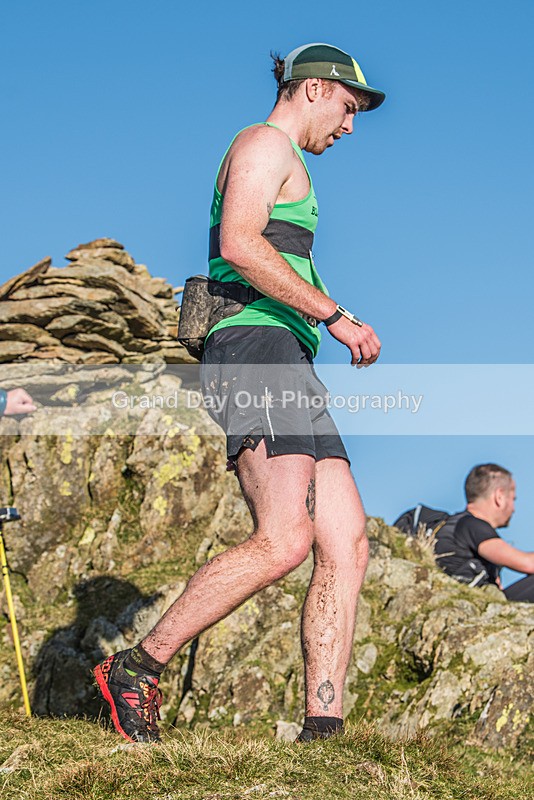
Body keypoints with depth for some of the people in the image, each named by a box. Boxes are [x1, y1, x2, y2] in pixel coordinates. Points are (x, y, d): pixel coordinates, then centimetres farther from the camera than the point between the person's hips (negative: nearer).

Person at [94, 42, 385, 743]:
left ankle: (322, 734, -12)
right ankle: (137, 670, -14)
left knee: (346, 546, -5)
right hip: (256, 348, -10)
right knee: (284, 541, -24)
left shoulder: (285, 170, 34)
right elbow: (237, 244, -16)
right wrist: (335, 315, -15)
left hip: (288, 371, 10)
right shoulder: (265, 142, 2)